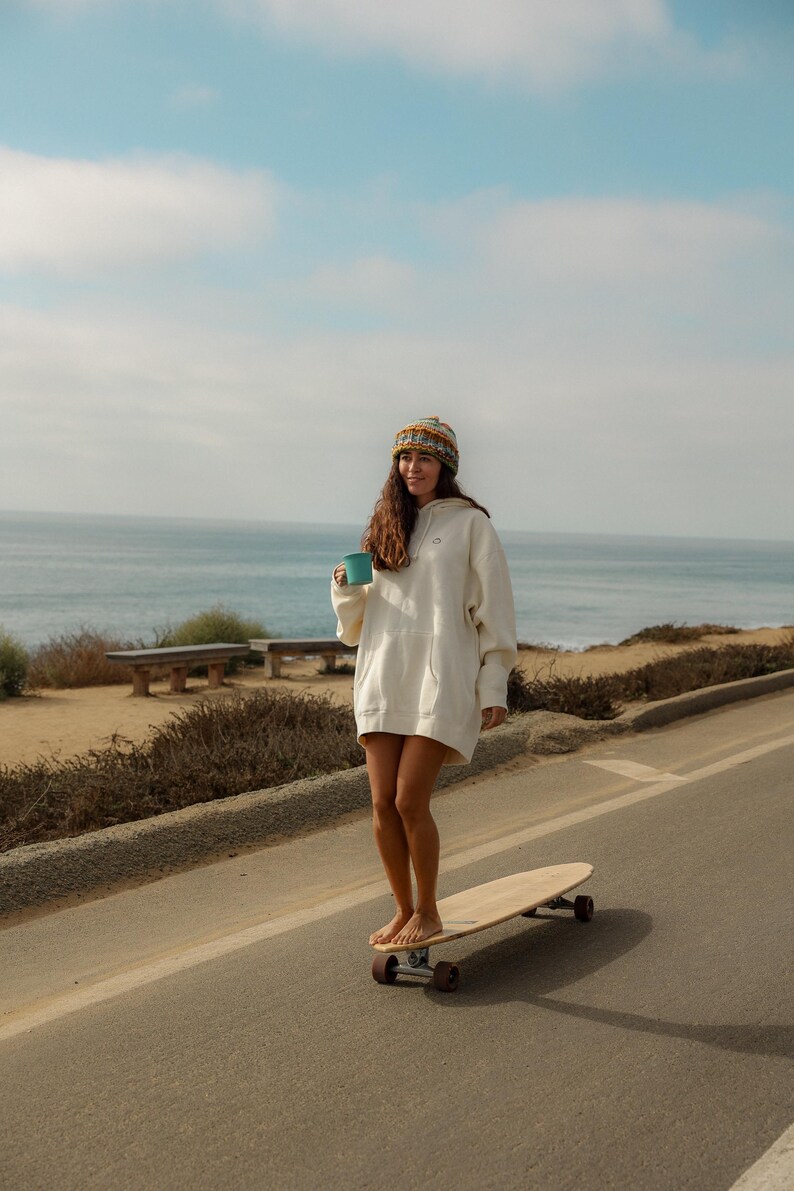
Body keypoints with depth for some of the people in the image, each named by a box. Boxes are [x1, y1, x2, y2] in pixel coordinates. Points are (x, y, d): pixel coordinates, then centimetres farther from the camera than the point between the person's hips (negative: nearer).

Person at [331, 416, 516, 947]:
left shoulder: (470, 523, 1)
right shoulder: (386, 526, 16)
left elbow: (493, 610, -1)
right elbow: (360, 617, 22)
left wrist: (494, 688, -6)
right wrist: (347, 589, -1)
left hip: (441, 679, -5)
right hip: (383, 678, 5)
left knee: (411, 801, -9)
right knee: (383, 804, 1)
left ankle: (429, 911, 10)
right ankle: (404, 911, 19)